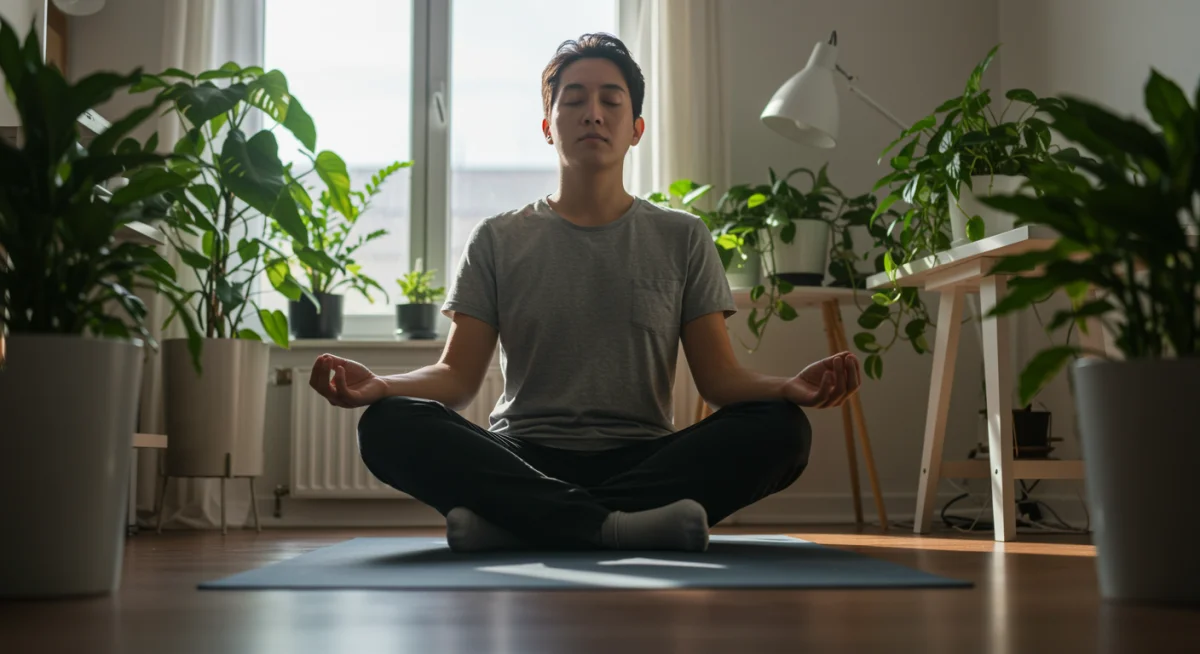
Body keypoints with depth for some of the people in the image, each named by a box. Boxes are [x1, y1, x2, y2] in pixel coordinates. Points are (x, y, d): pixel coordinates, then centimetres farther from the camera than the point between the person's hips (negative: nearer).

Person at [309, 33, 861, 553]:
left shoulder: (682, 238, 12)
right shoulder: (499, 240, 12)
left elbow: (718, 375, 4)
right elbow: (458, 375, 4)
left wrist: (788, 387, -19)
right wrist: (378, 386, -18)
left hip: (644, 460, 1)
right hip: (523, 460, 0)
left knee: (779, 429, -28)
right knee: (389, 427, -27)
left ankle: (512, 521, -30)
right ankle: (622, 524, -33)